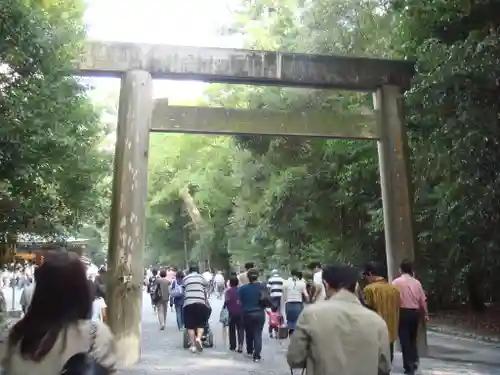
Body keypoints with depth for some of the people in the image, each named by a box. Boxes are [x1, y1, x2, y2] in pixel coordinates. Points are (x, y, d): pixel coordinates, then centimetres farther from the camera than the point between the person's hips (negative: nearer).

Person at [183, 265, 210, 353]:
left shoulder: (185, 279, 20)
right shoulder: (202, 277, 19)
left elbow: (184, 291, 15)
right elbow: (206, 291, 19)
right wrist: (206, 303, 28)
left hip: (188, 303, 0)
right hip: (200, 302, 0)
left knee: (190, 325, 7)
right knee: (201, 324, 7)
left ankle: (192, 344, 4)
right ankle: (198, 338, -16)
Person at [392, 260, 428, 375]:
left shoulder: (396, 282, -9)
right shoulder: (416, 282, 4)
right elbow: (423, 300, 8)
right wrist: (426, 314, 21)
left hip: (402, 312, -4)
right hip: (415, 312, 4)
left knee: (404, 339, 3)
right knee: (413, 338, 21)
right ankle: (414, 361, 23)